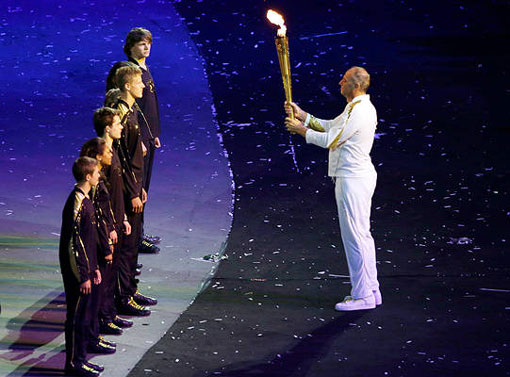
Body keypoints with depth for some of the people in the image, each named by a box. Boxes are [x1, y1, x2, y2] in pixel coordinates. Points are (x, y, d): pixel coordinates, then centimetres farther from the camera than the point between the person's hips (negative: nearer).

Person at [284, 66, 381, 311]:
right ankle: (370, 290, 20)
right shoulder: (358, 108, 16)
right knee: (361, 234, 14)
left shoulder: (359, 111, -18)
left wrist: (300, 130, -5)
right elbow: (329, 126, 23)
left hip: (352, 180, -11)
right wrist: (301, 115, 17)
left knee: (354, 236, -7)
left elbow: (330, 140, -17)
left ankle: (362, 296, -4)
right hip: (358, 177, 11)